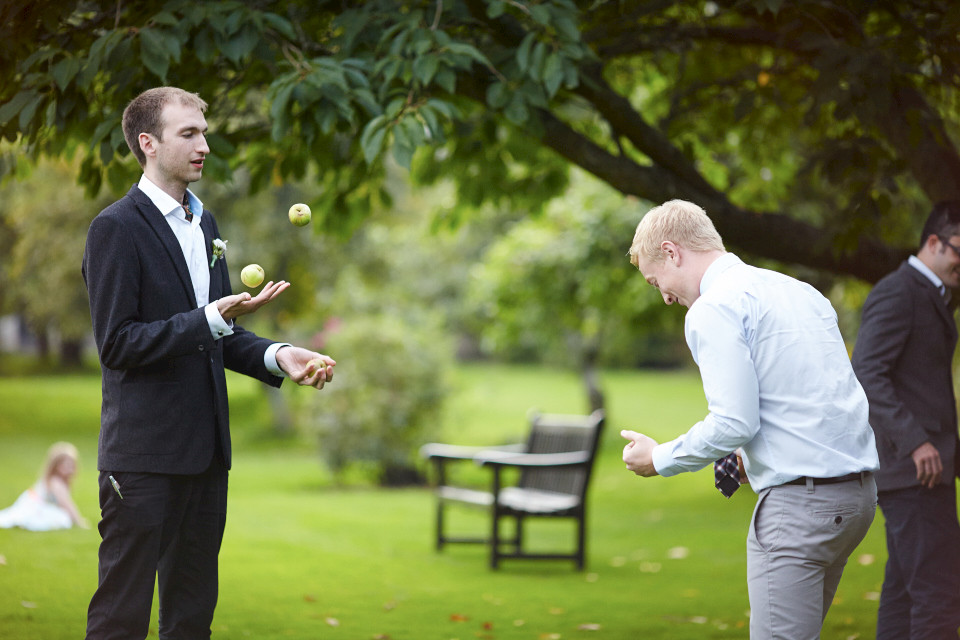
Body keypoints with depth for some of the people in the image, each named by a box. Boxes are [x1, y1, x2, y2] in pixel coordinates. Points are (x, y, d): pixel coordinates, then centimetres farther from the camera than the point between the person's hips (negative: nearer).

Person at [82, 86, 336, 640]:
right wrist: (213, 318, -24)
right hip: (145, 454, -8)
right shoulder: (117, 228, -10)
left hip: (206, 449, 8)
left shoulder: (204, 222, 16)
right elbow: (117, 344, -16)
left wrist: (276, 356, 2)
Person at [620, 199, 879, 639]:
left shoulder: (714, 310, -9)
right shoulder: (801, 292, 17)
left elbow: (733, 423, -16)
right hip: (858, 491, 9)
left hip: (799, 502, -9)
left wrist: (659, 459, -1)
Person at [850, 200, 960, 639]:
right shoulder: (897, 294, -12)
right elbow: (866, 373, -21)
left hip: (924, 467, 10)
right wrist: (914, 441, -27)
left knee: (905, 588, 12)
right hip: (913, 469, -10)